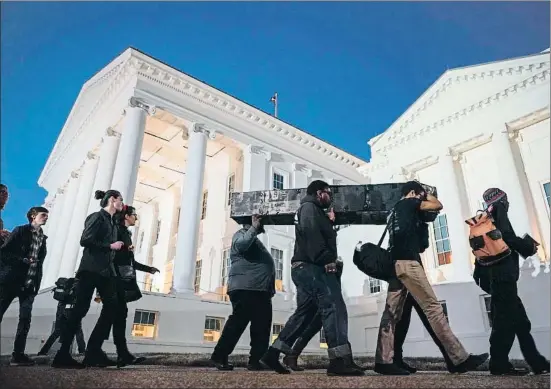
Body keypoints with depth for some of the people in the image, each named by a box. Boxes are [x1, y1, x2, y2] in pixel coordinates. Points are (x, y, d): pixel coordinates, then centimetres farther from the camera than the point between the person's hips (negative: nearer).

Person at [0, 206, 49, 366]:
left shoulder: (42, 238, 16)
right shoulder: (20, 230, 2)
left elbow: (40, 261, 14)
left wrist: (37, 283, 5)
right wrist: (23, 260, -12)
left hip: (29, 284, 5)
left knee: (25, 318, -1)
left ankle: (18, 354, 1)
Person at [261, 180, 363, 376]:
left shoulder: (312, 211, 31)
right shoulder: (309, 207, -2)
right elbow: (312, 235, -18)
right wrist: (326, 260, -22)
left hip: (305, 268, 11)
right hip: (311, 267, -11)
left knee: (304, 312, 12)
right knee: (334, 306, -15)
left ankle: (273, 353, 14)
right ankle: (339, 361, -19)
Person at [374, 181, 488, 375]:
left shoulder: (395, 210, 27)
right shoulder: (408, 203, 4)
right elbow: (438, 205, 11)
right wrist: (425, 195, 26)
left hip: (395, 263, 9)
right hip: (407, 262, -9)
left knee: (391, 313, 0)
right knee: (433, 307, -7)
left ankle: (384, 361, -4)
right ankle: (461, 358, -3)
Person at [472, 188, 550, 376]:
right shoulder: (498, 212, 0)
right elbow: (506, 237, -14)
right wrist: (529, 247, 0)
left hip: (496, 276, 9)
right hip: (502, 275, -9)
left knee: (521, 322, 10)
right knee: (505, 320, -7)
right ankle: (499, 364, -4)